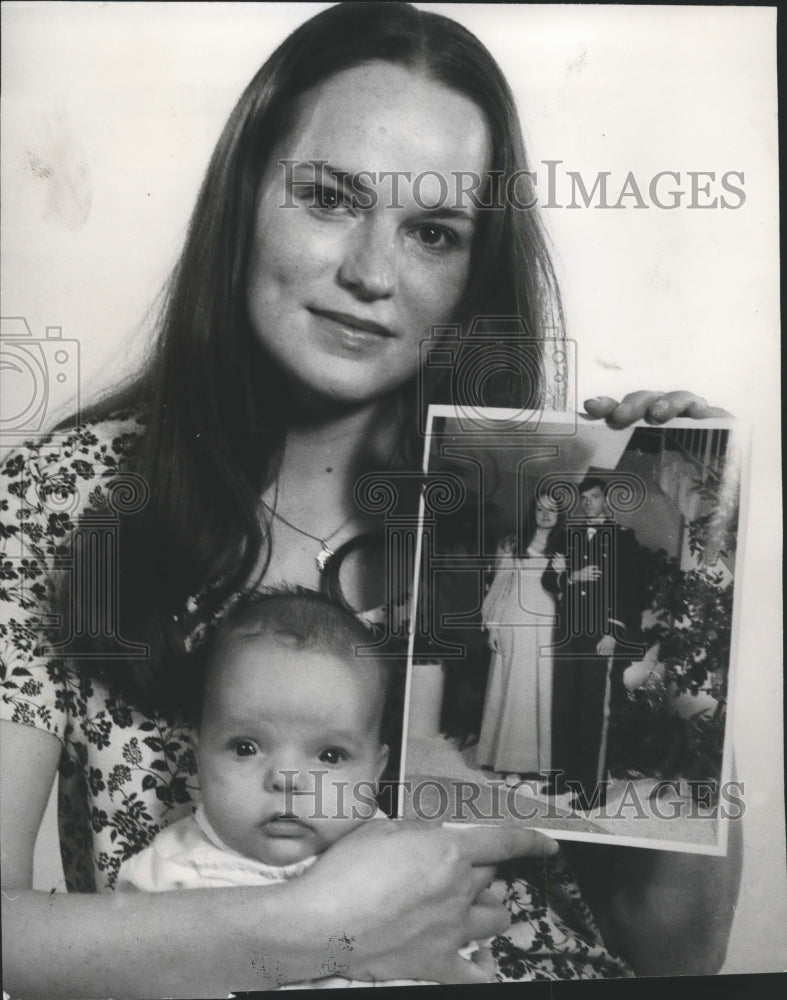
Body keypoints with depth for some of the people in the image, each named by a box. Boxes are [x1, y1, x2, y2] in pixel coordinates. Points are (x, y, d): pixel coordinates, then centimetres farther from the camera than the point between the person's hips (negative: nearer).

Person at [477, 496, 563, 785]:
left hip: (548, 631, 1)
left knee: (546, 692, 0)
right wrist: (493, 627, 1)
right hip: (514, 628, -1)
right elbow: (498, 587, 6)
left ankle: (544, 759, 9)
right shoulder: (511, 546, 7)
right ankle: (513, 763, 6)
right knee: (514, 693, 0)